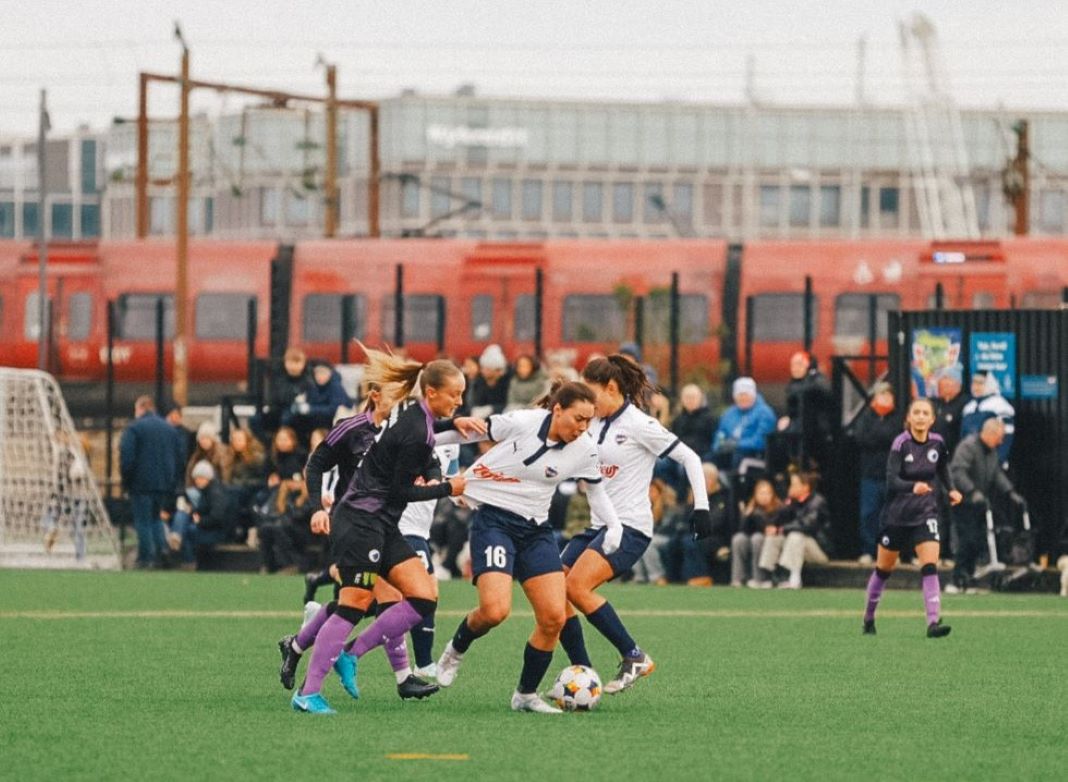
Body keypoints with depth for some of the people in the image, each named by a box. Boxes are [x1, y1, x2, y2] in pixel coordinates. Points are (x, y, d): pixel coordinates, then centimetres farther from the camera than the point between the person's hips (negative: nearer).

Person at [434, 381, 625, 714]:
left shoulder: (584, 449, -3)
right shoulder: (521, 423, -17)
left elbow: (596, 490, 15)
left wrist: (614, 525, 1)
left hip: (535, 529, 5)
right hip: (493, 520, -5)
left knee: (554, 617, -6)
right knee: (494, 610, -22)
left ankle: (526, 694, 13)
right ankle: (456, 649, 11)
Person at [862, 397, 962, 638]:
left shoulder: (937, 443, -3)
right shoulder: (901, 444, -16)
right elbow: (891, 480, -25)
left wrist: (951, 489, 4)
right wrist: (913, 487, -43)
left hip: (925, 514, 2)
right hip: (897, 514, -2)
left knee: (930, 566, -16)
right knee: (884, 568, 13)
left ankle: (933, 622, -22)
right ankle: (869, 617, 34)